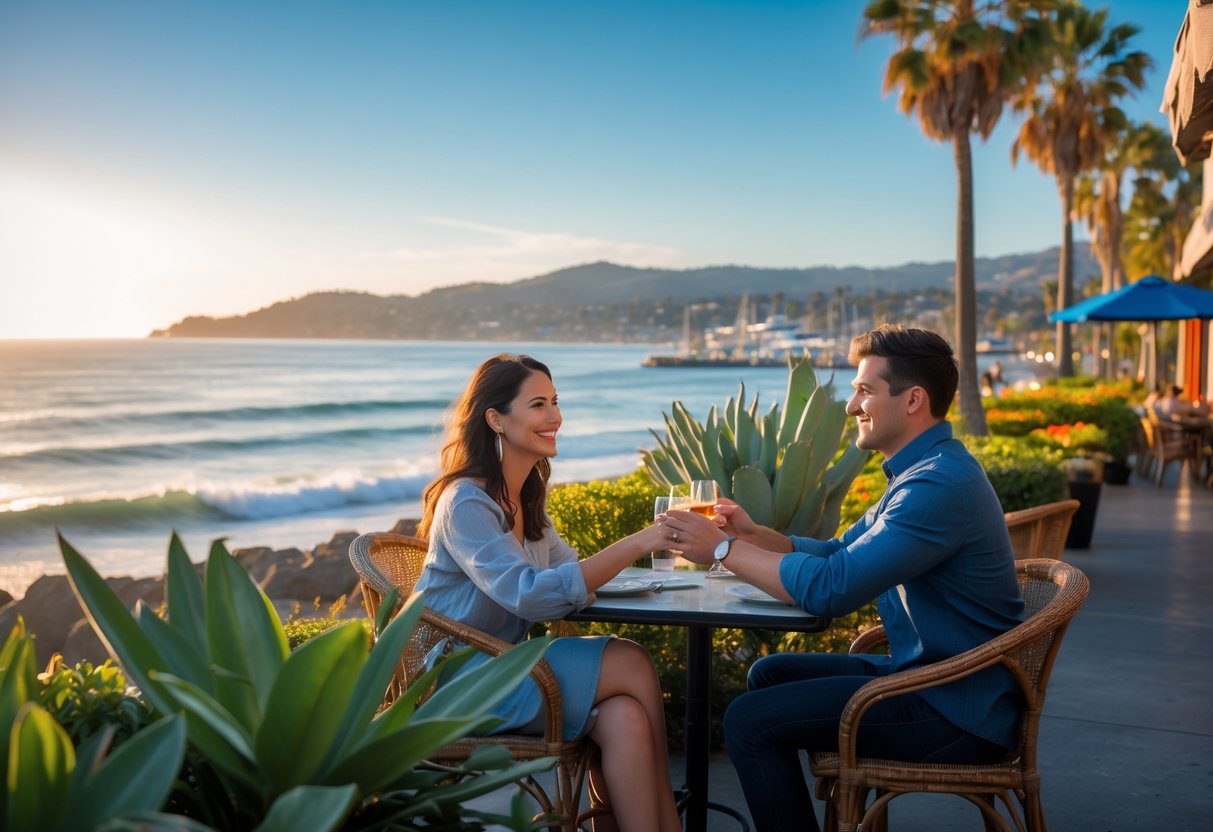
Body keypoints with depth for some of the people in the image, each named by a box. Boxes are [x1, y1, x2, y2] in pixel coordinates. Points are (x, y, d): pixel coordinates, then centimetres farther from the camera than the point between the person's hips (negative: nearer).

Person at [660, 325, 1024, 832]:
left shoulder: (939, 484, -23)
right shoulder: (922, 471, 12)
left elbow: (829, 588, -27)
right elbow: (837, 554, 16)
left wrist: (725, 549, -17)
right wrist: (754, 534, 0)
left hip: (958, 713, -10)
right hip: (925, 674, 10)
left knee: (749, 721, -14)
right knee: (769, 674, 16)